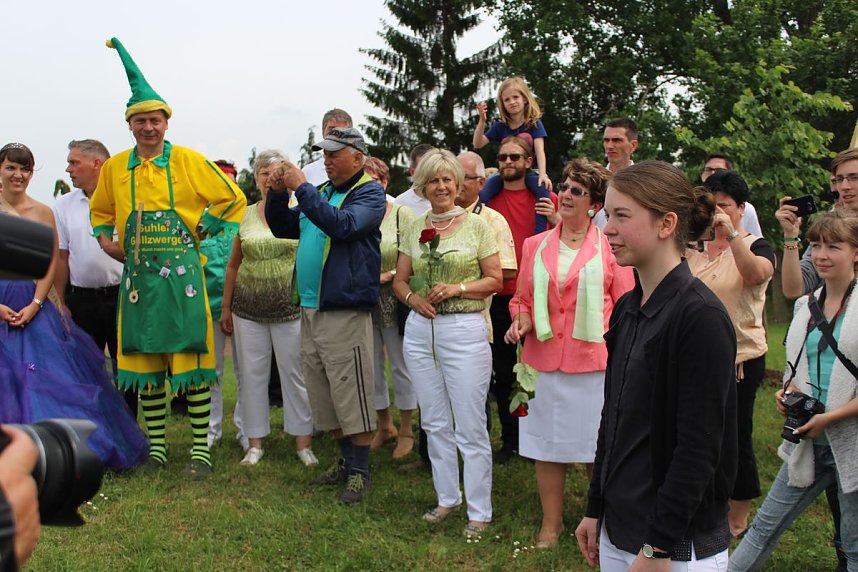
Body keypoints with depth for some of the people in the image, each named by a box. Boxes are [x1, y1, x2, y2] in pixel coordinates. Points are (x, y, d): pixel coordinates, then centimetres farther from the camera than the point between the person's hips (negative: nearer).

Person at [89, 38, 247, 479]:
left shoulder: (189, 161, -1)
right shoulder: (114, 168, 9)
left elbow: (233, 199, 3)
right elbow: (99, 210, 26)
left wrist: (202, 228, -3)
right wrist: (104, 238, 8)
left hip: (182, 275, -3)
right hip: (138, 275, 4)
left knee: (191, 361, -4)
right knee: (145, 365, 8)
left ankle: (201, 450, 4)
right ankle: (155, 447, 20)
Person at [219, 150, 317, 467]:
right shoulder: (245, 215, 8)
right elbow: (234, 264, 13)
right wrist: (226, 307, 11)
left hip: (291, 307, -3)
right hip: (248, 309, 3)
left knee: (295, 374, 2)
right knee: (252, 373, 7)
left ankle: (303, 443, 12)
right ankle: (255, 443, 18)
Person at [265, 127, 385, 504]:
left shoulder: (369, 193, -4)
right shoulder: (322, 192, 18)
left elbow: (342, 225, -22)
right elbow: (282, 228, 21)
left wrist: (301, 188, -19)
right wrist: (277, 194, 4)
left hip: (345, 313, -8)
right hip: (310, 310, 8)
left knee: (351, 395, -5)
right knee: (323, 397, 13)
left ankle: (360, 472, 6)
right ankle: (346, 462, 25)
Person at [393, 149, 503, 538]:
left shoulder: (476, 225, -2)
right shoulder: (414, 230, 10)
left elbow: (495, 279, -2)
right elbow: (399, 279, 13)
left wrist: (458, 289, -16)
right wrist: (412, 298, -8)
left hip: (465, 330, -5)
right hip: (420, 330, 5)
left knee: (470, 426, -2)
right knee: (434, 422, 14)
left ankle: (479, 511, 9)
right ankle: (447, 498, 29)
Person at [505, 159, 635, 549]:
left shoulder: (610, 248, 1)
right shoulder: (535, 246, 9)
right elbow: (522, 300, 16)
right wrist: (521, 323, -5)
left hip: (594, 363, -2)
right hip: (544, 360, 3)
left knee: (597, 446, 4)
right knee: (546, 443, 8)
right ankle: (551, 522, 23)